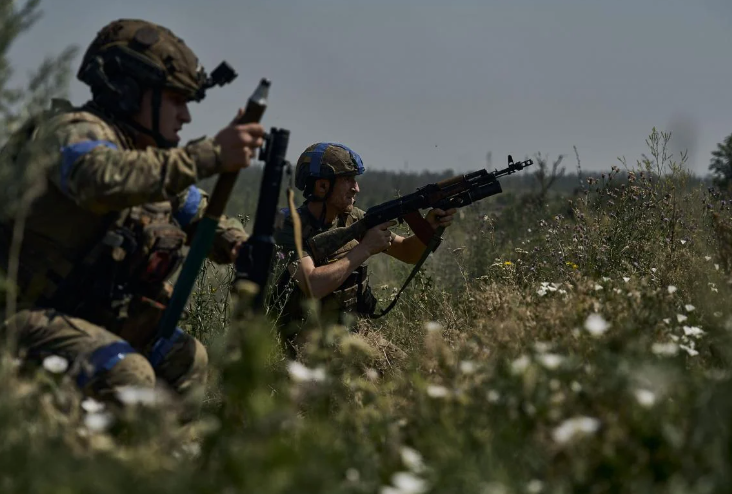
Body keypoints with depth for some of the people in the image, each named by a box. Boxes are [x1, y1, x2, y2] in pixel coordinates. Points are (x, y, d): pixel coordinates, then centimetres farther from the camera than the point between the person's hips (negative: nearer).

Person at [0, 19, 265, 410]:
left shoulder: (153, 156, 11)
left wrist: (238, 245, -7)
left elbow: (207, 219, 19)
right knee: (126, 375, -28)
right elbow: (103, 179, -40)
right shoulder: (73, 131, -16)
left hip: (89, 318, 9)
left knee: (187, 359, 4)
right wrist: (210, 155, -45)